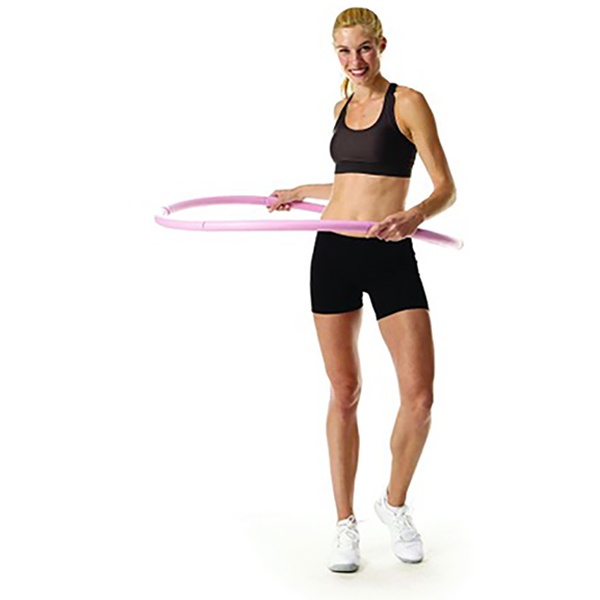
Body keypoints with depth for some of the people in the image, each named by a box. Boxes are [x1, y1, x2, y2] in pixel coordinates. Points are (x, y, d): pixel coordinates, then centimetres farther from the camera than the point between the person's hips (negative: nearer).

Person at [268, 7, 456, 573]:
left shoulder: (407, 102, -4)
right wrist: (301, 192, 35)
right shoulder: (342, 108, 14)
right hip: (333, 253, 4)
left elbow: (446, 189, -9)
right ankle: (345, 524, 16)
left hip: (391, 257, -4)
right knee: (344, 392, 5)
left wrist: (414, 215, -29)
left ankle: (394, 503, 18)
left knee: (419, 397, -8)